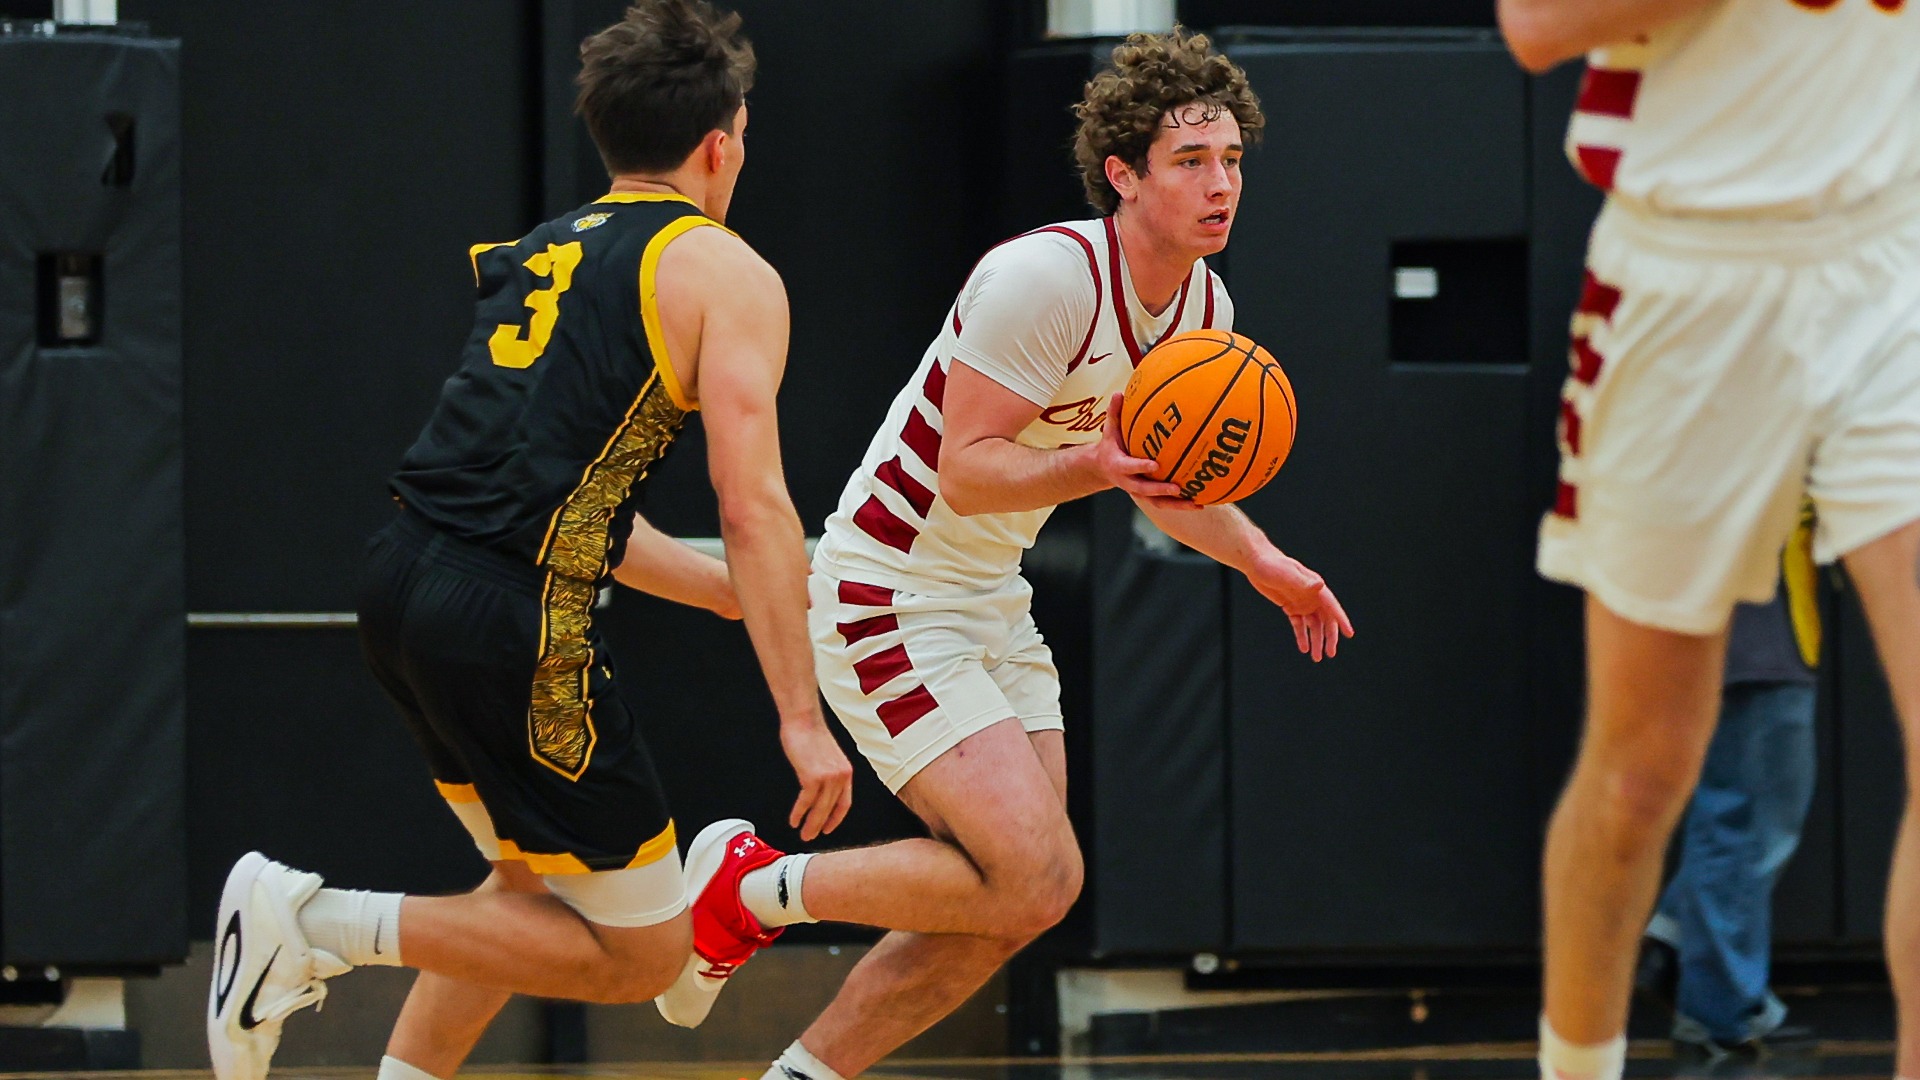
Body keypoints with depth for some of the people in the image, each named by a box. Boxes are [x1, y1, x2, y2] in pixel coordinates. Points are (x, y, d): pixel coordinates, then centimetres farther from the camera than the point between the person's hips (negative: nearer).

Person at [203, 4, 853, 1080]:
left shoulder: (542, 254, 23)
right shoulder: (726, 274, 0)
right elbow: (754, 507, -9)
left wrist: (747, 591, 36)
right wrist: (803, 716, -9)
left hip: (404, 581, 8)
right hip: (511, 620, -8)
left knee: (536, 887, 27)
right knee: (643, 952, 2)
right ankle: (319, 924, -9)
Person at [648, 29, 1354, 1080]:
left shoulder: (1203, 308, 4)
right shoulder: (1045, 277, -24)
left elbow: (1163, 475, 22)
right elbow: (968, 469, -24)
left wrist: (1264, 563, 12)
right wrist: (1095, 464, -39)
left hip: (989, 603, 9)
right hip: (886, 594, -9)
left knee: (1020, 898, 6)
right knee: (1035, 876, -18)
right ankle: (750, 892, -1)